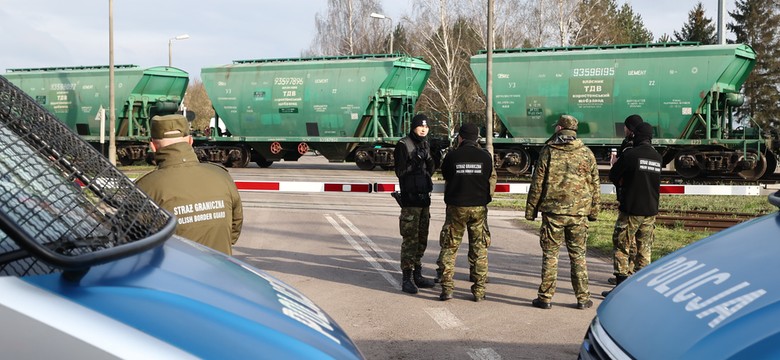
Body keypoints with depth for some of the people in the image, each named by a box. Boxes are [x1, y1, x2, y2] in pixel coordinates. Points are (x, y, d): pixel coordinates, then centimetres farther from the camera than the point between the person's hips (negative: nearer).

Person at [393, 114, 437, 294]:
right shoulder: (403, 145, -7)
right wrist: (414, 163, -23)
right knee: (410, 239, -7)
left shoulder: (426, 145, 14)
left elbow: (430, 171, 15)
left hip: (424, 198, 7)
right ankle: (407, 278, -3)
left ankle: (417, 275, 21)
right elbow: (400, 171, -11)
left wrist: (430, 163, -5)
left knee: (422, 239, 11)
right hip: (410, 199, -7)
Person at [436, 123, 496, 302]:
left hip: (456, 207, -1)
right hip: (479, 207, 1)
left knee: (449, 248, 8)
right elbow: (491, 179, 8)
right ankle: (479, 290, 8)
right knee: (479, 249, 8)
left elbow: (446, 179, 8)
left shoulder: (452, 156, -3)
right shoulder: (485, 156, -1)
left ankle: (447, 288, 3)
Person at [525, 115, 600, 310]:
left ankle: (545, 297, 8)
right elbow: (595, 185, 9)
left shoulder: (548, 151, -3)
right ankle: (583, 299, 13)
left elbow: (537, 184, -3)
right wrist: (594, 211, 17)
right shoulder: (587, 153, 4)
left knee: (550, 255, 4)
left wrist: (531, 210, 4)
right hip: (579, 213, 2)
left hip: (553, 211, -2)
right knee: (578, 255, 10)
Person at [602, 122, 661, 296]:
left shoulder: (630, 154, -12)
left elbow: (613, 175, -3)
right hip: (650, 211, 6)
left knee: (621, 247, 1)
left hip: (630, 210, -5)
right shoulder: (658, 157, 7)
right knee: (644, 250, 11)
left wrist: (621, 184, 17)